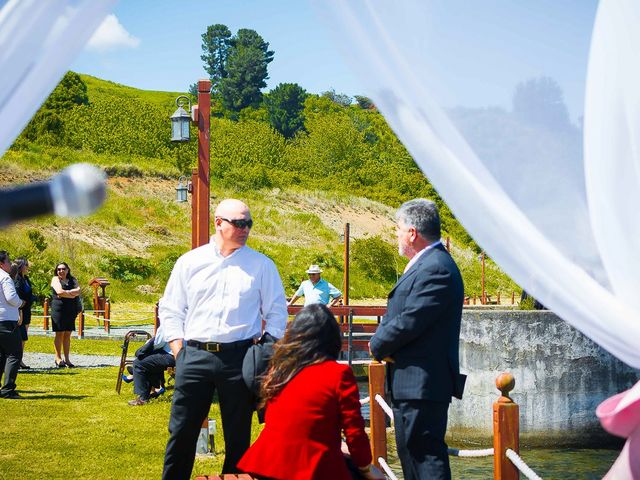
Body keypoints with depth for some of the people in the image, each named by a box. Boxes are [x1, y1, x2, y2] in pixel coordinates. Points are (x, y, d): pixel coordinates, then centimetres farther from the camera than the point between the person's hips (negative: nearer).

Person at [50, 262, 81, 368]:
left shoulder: (72, 280, 15)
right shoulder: (55, 279, 2)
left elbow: (78, 290, -2)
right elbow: (59, 292, -15)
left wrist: (67, 292, -14)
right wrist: (72, 295, -6)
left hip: (70, 310, 4)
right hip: (59, 309, -4)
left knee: (67, 334, 6)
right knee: (59, 334, -4)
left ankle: (67, 359, 9)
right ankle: (58, 358, 2)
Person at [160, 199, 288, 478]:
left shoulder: (262, 265, 6)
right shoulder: (190, 262, 8)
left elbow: (277, 313, 9)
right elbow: (170, 310, 12)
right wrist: (178, 349, 2)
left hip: (240, 358, 0)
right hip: (194, 356, 1)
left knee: (238, 435, 6)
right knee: (181, 431, 2)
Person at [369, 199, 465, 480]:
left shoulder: (436, 269, -19)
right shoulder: (427, 264, 16)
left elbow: (409, 322, -23)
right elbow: (397, 316, 19)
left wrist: (378, 345, -6)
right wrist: (382, 343, -1)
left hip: (422, 385, -11)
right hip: (413, 384, 11)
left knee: (426, 457, -10)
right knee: (411, 455, 18)